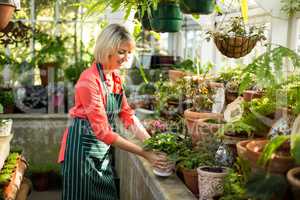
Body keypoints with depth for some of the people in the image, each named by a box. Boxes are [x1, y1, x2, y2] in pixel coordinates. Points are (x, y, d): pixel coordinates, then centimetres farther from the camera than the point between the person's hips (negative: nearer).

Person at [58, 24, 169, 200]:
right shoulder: (89, 80, -22)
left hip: (104, 149, 8)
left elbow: (127, 114, 5)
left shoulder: (116, 77, 3)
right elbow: (102, 131, -25)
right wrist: (144, 154, -25)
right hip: (82, 148, -8)